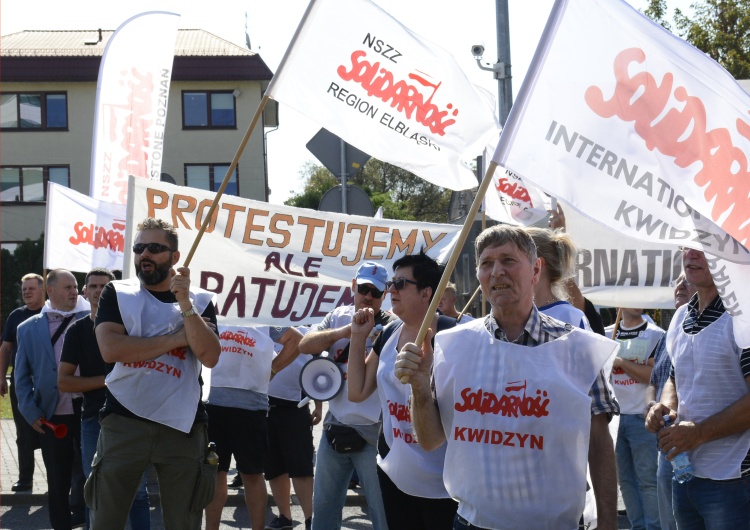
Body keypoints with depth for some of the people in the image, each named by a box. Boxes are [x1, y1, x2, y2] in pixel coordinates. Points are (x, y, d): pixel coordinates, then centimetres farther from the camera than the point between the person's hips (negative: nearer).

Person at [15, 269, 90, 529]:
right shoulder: (29, 328, 6)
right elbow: (22, 376, 7)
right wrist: (31, 412, -1)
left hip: (87, 411, -1)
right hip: (52, 417, 1)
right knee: (58, 481, 8)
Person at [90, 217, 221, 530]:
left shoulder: (200, 301, 6)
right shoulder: (117, 294, 4)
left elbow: (209, 357, -8)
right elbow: (110, 349, -12)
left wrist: (184, 304, -16)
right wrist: (176, 339, -10)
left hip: (182, 425, 1)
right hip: (124, 422, -1)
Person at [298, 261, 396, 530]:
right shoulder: (338, 317, 10)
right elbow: (304, 345, -1)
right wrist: (342, 332, -14)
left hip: (373, 434, -5)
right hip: (335, 427, 5)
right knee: (323, 506, 15)